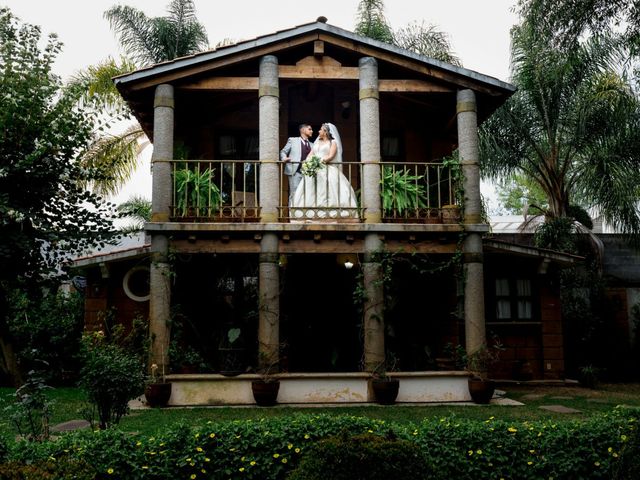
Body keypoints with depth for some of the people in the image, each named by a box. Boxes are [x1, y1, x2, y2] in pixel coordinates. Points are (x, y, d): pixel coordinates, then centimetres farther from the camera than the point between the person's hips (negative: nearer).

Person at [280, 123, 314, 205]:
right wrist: (284, 158, -12)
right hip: (295, 171, -4)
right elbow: (283, 152, 9)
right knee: (294, 194, -10)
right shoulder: (292, 140, 9)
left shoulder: (312, 145, 20)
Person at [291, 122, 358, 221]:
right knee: (309, 190, -10)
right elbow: (310, 154, 17)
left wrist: (321, 161, -23)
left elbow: (331, 156, -7)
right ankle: (310, 214, -17)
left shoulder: (333, 142, 7)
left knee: (331, 189, -20)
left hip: (328, 169, -5)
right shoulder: (317, 142, 25)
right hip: (314, 169, 5)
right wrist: (307, 161, -5)